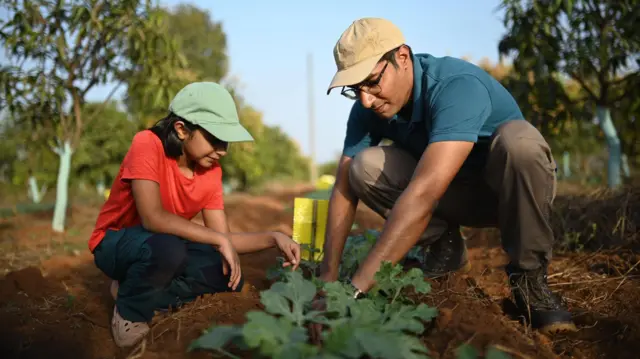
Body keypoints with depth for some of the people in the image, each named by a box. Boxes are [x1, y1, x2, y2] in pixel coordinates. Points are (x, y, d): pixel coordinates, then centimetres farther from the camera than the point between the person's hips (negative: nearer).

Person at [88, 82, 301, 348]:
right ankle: (130, 313, -10)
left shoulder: (211, 170, -8)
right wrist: (219, 240, -35)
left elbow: (223, 238, -8)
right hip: (116, 243, -6)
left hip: (166, 245, 6)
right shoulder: (147, 145, -26)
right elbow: (153, 218, -38)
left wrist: (273, 238, -23)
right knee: (168, 248, -39)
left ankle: (139, 291, -1)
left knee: (230, 276, -14)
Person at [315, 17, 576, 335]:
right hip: (453, 193, 5)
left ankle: (528, 275, -18)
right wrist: (327, 279, -25)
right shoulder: (368, 107, -15)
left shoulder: (458, 86, -35)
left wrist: (355, 288, -50)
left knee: (517, 139, -38)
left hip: (511, 188, -4)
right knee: (365, 167, -20)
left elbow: (423, 193, -46)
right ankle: (444, 247, 3)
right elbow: (344, 188, -15)